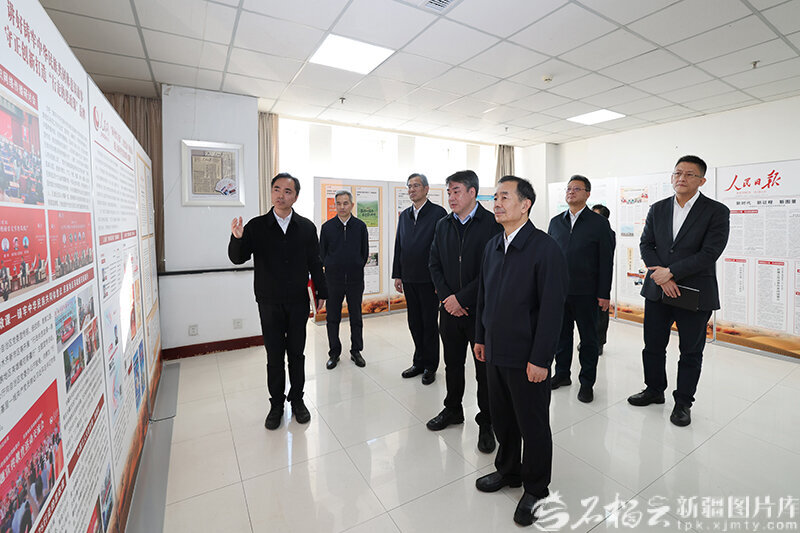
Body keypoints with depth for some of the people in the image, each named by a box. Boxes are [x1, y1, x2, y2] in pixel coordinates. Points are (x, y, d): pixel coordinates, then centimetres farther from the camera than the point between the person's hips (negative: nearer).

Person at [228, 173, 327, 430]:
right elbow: (237, 259, -2)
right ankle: (276, 404, 26)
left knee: (297, 354, 11)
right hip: (269, 302, 0)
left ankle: (297, 400, 28)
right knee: (274, 356, 9)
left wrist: (321, 293, 4)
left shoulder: (307, 227, 2)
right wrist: (237, 238, -22)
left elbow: (315, 263, 5)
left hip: (298, 302, 1)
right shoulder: (256, 226, 0)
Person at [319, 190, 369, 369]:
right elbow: (322, 252, 7)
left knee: (356, 317, 9)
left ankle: (356, 351, 23)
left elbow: (365, 252, 7)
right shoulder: (327, 227, 1)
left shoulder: (360, 226, 2)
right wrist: (331, 267, 4)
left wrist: (356, 268, 5)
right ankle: (334, 353, 22)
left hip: (355, 279, 0)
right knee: (333, 318, 7)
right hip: (333, 280, 0)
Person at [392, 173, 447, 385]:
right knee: (414, 323, 14)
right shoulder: (404, 215, 13)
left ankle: (430, 366, 21)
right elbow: (398, 246, 15)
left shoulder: (438, 213, -6)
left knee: (429, 323, 6)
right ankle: (419, 362, 29)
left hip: (429, 279, -6)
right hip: (409, 279, 6)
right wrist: (397, 275, 10)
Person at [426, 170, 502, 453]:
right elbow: (434, 265, 9)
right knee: (452, 364, 19)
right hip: (450, 310, 5)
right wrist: (446, 297, -5)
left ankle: (486, 423, 28)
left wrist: (461, 298, -16)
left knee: (485, 370, 9)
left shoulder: (492, 224, -10)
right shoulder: (442, 226, 8)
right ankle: (453, 410, 40)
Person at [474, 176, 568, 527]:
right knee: (501, 417, 21)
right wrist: (481, 337, 13)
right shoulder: (492, 245, 7)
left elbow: (552, 308, -17)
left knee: (533, 425, 12)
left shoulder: (545, 248, -15)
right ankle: (508, 470, 45)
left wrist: (540, 359, -17)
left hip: (526, 358, -6)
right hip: (495, 352, 6)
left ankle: (535, 489, 35)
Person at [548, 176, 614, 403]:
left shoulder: (599, 223, -2)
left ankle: (587, 382, 23)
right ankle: (562, 374, 30)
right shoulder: (556, 222, 9)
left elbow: (606, 261, -4)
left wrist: (604, 294, -8)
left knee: (588, 339, 8)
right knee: (561, 335, 14)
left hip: (586, 292, -3)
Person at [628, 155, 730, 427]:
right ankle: (654, 390, 34)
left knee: (691, 353, 11)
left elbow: (710, 253, -14)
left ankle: (683, 402, 28)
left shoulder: (717, 211, -5)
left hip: (694, 294, -3)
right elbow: (646, 244, 1)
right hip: (657, 291, 4)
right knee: (653, 346, 14)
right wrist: (661, 277, -12)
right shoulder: (657, 209, 6)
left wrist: (671, 272, -19)